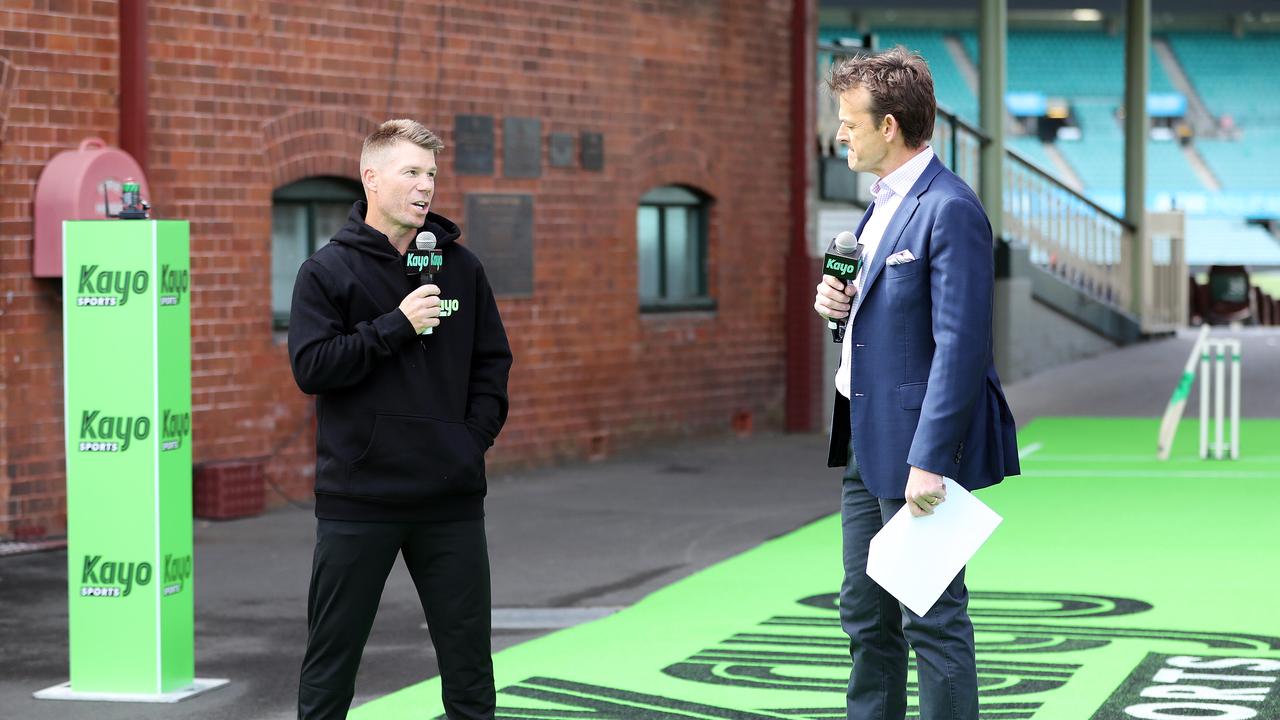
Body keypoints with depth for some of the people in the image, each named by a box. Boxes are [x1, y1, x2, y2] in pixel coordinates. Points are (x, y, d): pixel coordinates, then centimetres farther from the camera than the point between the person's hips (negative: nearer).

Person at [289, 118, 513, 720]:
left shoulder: (459, 265, 9)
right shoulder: (328, 270, -2)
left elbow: (493, 361, 14)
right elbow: (310, 365, -12)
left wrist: (476, 435, 0)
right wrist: (396, 325, -15)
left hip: (451, 497, 3)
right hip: (357, 497, -3)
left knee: (468, 661, 7)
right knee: (331, 658, 4)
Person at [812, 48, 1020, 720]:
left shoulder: (949, 210, -17)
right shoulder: (887, 201, 14)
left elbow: (960, 345, -23)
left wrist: (929, 462, -26)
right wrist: (844, 304, 4)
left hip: (917, 445, -10)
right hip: (868, 439, 10)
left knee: (931, 619, -6)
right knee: (865, 614, 16)